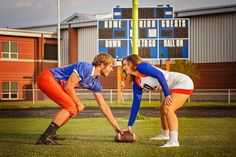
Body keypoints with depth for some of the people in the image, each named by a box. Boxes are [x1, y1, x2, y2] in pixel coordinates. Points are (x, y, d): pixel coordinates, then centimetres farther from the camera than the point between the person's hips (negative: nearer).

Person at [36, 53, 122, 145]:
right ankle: (45, 138, -20)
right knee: (71, 106, -17)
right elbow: (69, 87, -20)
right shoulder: (85, 68, -19)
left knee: (74, 109, 9)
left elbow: (103, 105, 14)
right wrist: (79, 103, -8)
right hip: (47, 78, -10)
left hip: (55, 83, 10)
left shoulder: (95, 82, 8)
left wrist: (116, 126, 13)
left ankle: (50, 134, 15)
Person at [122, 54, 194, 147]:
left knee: (168, 109, -24)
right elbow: (136, 104, 14)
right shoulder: (136, 84, 12)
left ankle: (173, 141, -32)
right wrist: (129, 125, 12)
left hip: (183, 82, -10)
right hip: (174, 87, 10)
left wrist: (167, 95, -28)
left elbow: (159, 75, -24)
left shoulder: (141, 66, -12)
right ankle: (165, 135, 46)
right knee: (163, 108, 23)